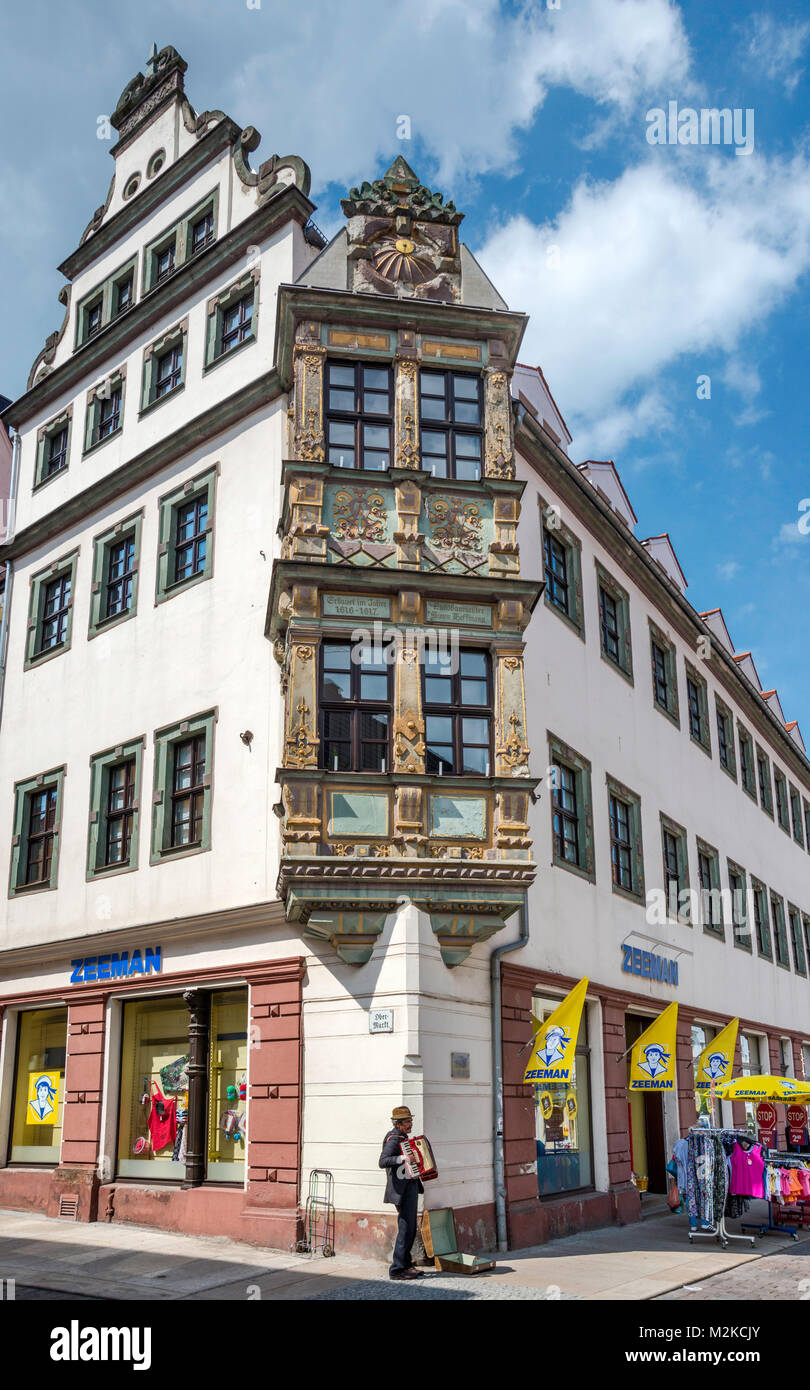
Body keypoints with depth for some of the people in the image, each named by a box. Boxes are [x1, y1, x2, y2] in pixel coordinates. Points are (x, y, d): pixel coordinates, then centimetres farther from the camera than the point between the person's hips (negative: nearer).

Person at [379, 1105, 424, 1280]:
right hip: (402, 1190, -10)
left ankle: (406, 1264, 25)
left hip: (411, 1186, 10)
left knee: (410, 1228, 16)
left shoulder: (401, 1137, 14)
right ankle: (397, 1269, -5)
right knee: (405, 1228, -9)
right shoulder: (393, 1140, -17)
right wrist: (402, 1158, -41)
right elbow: (383, 1161, -32)